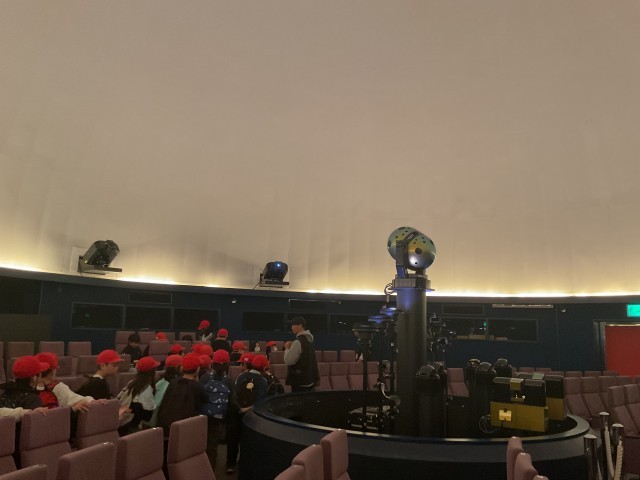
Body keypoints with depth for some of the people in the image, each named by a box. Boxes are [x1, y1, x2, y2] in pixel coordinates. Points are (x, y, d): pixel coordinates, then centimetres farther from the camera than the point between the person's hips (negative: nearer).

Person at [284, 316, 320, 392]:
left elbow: (289, 360, -18)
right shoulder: (309, 339, 9)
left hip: (300, 380, -9)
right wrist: (292, 346, 13)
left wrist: (287, 348, -5)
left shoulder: (298, 342, -19)